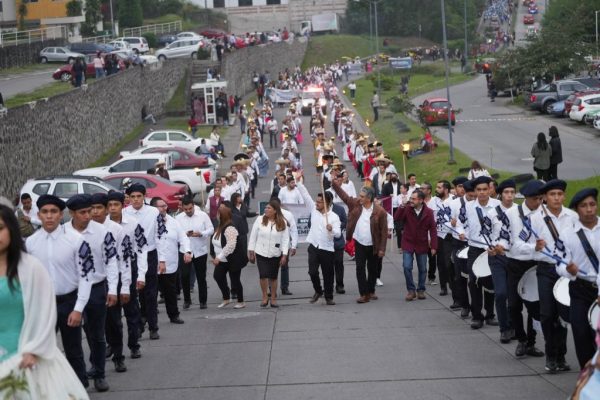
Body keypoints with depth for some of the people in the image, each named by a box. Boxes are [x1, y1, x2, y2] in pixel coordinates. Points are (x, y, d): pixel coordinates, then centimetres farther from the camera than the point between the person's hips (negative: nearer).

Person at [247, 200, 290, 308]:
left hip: (275, 254, 1)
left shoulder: (282, 223, -5)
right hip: (261, 253, 0)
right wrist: (251, 251, 1)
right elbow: (253, 236, 1)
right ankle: (264, 298, 8)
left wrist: (284, 255, -9)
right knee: (263, 275, -10)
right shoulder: (260, 220, -5)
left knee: (273, 277, 9)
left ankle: (273, 299, 22)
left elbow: (285, 239, -4)